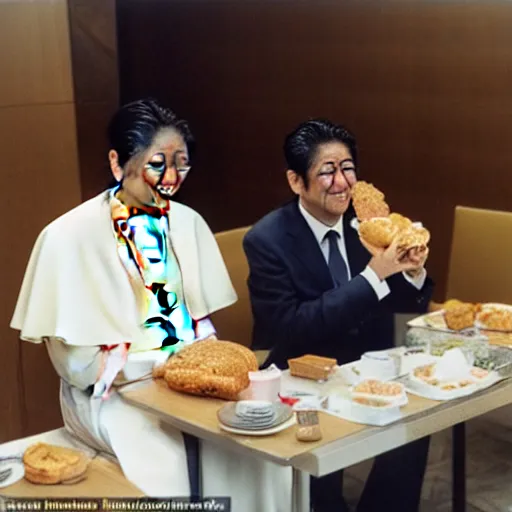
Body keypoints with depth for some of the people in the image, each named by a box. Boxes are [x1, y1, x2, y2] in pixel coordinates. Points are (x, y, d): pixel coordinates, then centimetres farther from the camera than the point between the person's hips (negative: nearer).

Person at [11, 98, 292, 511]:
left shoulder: (187, 223, 4)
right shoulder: (70, 236, -12)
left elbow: (203, 324, 11)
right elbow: (78, 362, -11)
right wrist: (168, 361, -18)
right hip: (113, 393, -5)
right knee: (190, 448, -27)